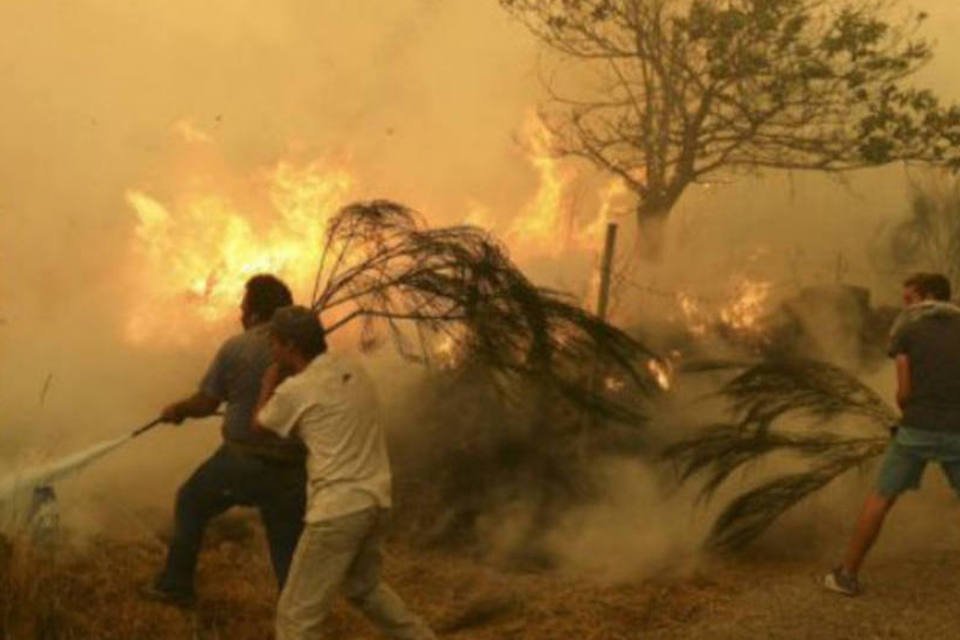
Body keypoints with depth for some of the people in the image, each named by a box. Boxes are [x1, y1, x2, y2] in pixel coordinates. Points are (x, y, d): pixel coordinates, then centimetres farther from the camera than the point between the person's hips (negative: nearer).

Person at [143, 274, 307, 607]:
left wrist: (175, 410, 20)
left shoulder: (235, 348, -9)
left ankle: (176, 585, 33)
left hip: (242, 461, -2)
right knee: (288, 547, 12)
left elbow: (205, 403, 0)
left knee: (191, 502, 25)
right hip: (292, 470, 2)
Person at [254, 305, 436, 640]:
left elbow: (260, 425, 9)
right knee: (363, 586, 31)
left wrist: (269, 384, 23)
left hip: (338, 508, -8)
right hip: (374, 500, 8)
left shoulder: (296, 390, -11)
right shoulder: (350, 369, 9)